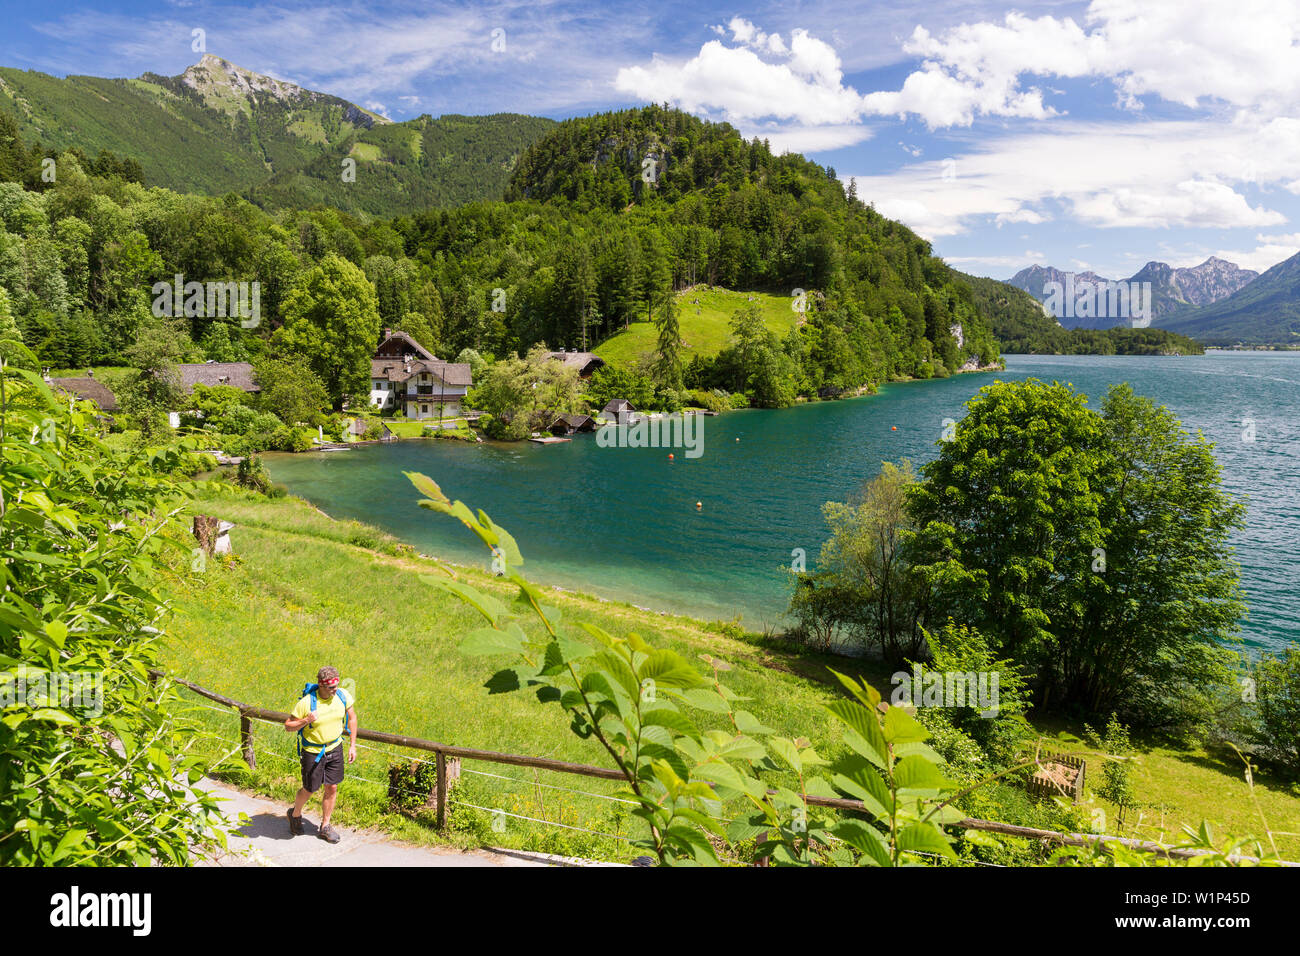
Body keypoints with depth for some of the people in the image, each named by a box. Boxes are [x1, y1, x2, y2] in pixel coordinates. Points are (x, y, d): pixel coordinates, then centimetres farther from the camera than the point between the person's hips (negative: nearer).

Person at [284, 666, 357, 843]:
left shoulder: (343, 696, -11)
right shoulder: (306, 702, -23)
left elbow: (352, 717, 5)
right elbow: (288, 726, -13)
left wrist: (353, 745, 4)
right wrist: (306, 721, -32)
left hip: (335, 748, 3)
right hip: (312, 751, -3)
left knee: (332, 788, 8)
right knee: (309, 790, 10)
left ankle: (325, 827, 25)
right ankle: (295, 814, 41)